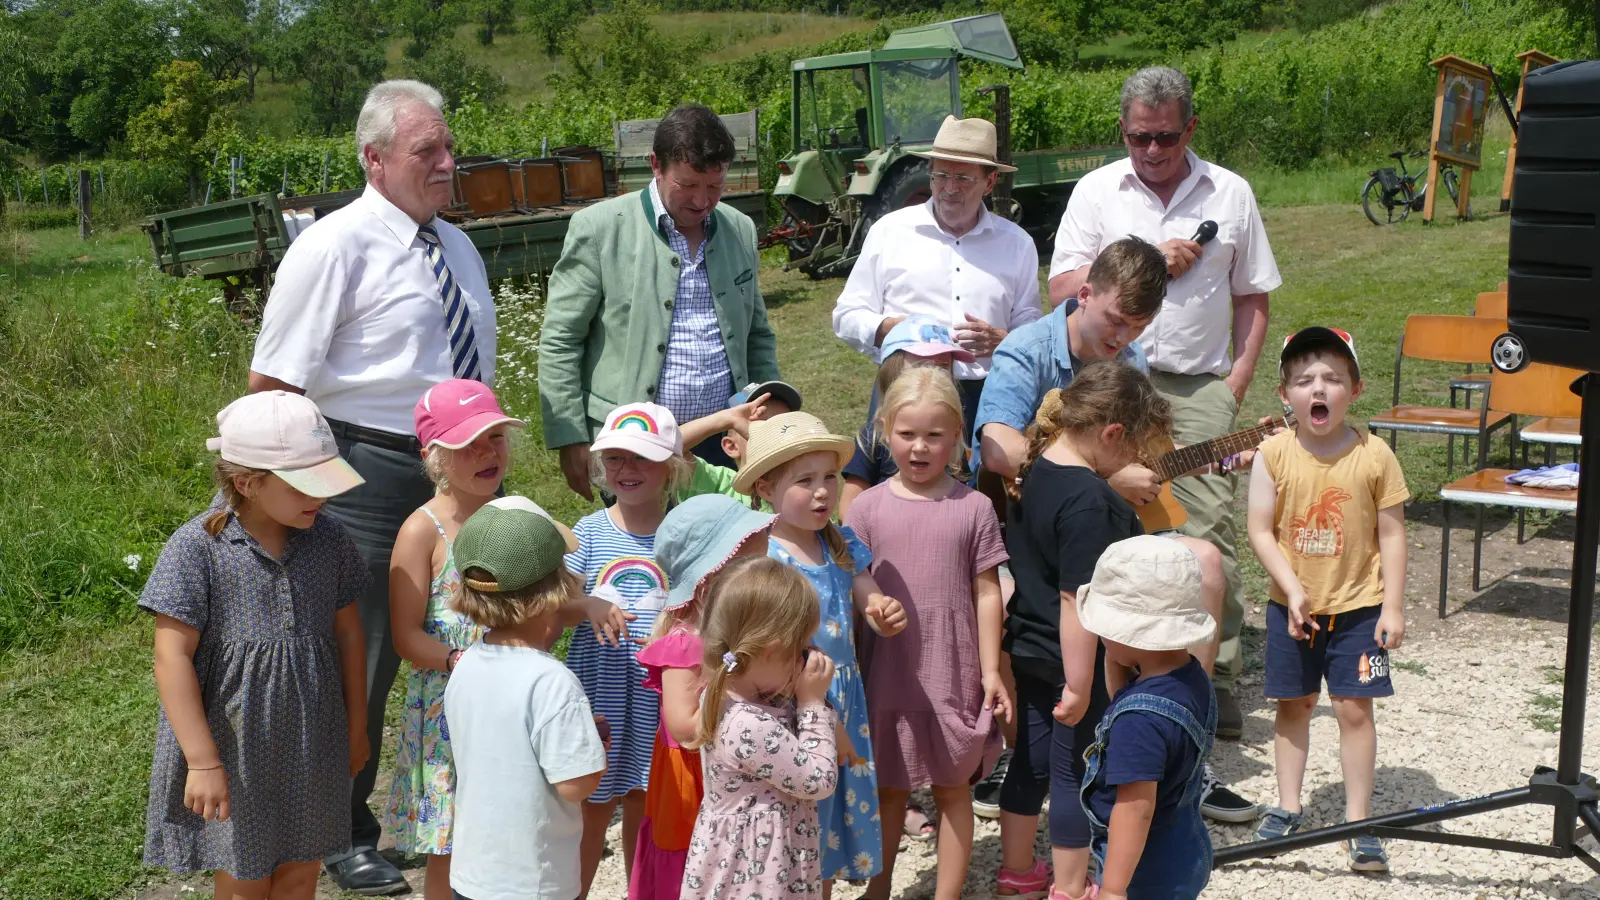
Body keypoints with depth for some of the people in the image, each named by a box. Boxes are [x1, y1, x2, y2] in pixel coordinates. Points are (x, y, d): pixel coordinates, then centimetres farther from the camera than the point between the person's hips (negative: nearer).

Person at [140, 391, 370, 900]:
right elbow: (173, 658, -17)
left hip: (311, 745, 4)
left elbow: (347, 632, 7)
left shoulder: (327, 539, -4)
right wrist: (202, 762, -18)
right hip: (234, 749, -4)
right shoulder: (196, 548, -18)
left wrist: (356, 727, 13)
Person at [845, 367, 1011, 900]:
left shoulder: (973, 508, -4)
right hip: (888, 675, 1)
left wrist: (990, 670, -2)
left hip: (954, 675, -1)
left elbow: (986, 593, -1)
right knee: (888, 790, 15)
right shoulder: (869, 507, -2)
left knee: (952, 790, 11)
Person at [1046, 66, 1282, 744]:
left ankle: (1216, 681, 3)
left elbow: (1252, 298, 15)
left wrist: (1237, 381, 4)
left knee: (1210, 536, -6)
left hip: (1199, 388, 1)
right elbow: (1062, 288, -1)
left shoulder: (1230, 193, 11)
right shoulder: (1097, 191, 7)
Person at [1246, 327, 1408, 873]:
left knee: (1354, 708, 1)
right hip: (1292, 607, 1)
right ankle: (1288, 808, 26)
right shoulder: (1274, 454, -8)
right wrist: (1292, 588, -16)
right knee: (1294, 705, 12)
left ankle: (1358, 821, 11)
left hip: (1358, 607, -1)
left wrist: (1393, 607, -7)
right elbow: (1261, 531, -6)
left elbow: (1392, 535, -4)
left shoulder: (1374, 456, -9)